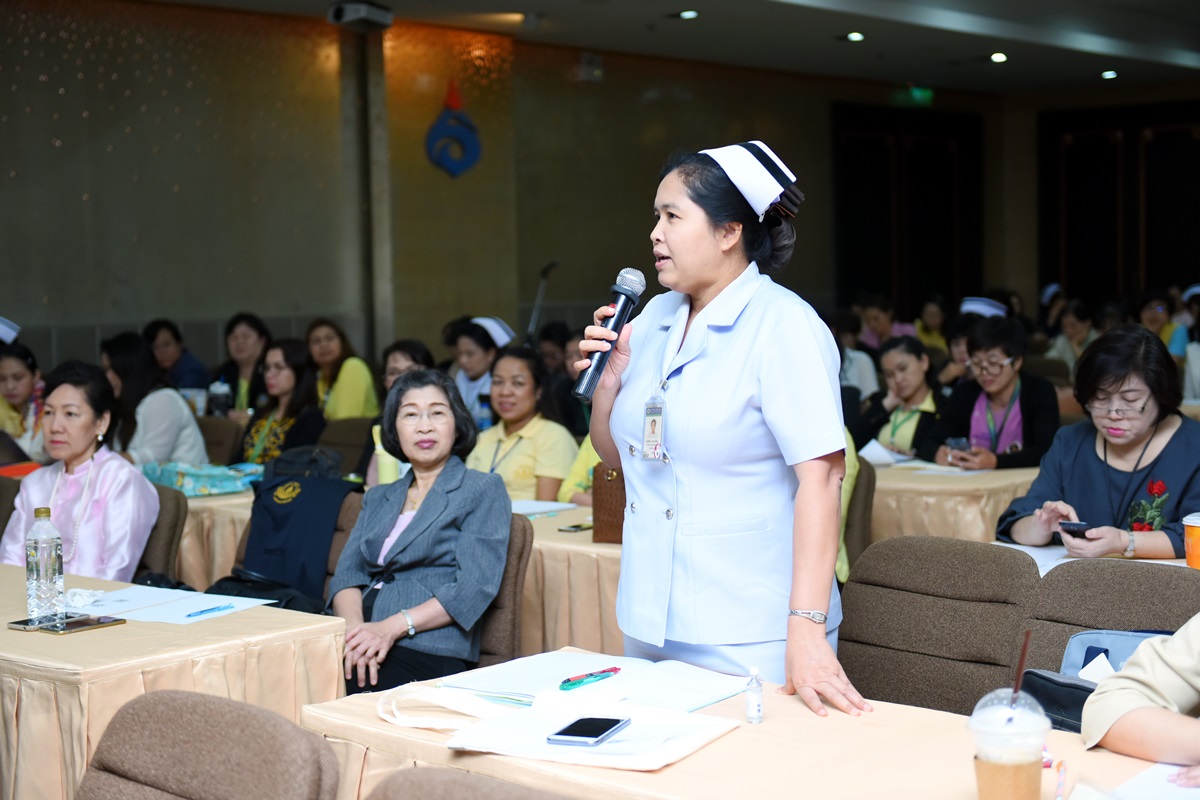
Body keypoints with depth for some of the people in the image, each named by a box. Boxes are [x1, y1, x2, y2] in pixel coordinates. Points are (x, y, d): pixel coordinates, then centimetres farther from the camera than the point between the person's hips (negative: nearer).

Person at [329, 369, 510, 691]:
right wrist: (354, 629, -10)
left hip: (429, 650, -5)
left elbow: (475, 587, -5)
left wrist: (395, 627, -17)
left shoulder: (483, 490, 8)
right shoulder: (378, 499, 26)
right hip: (359, 642, 6)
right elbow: (347, 572, 13)